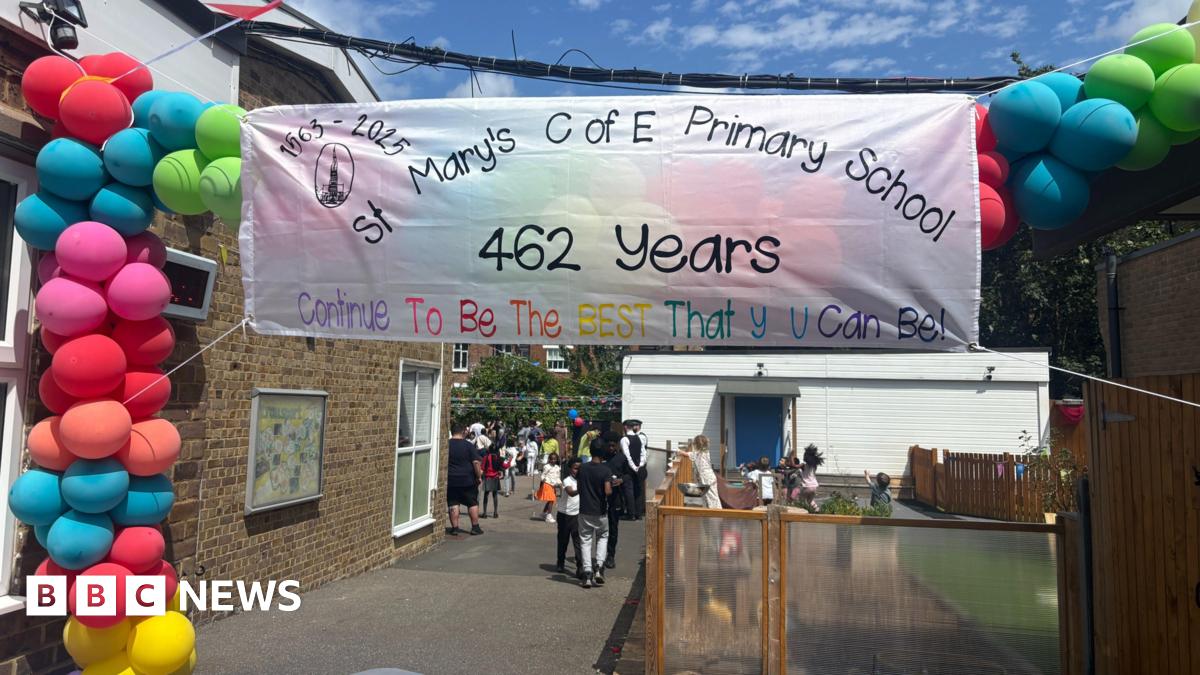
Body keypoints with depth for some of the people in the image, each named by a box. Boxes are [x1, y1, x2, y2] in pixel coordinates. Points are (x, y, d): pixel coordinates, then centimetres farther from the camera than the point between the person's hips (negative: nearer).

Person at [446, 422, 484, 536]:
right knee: (473, 503, 9)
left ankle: (454, 528, 7)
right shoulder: (469, 445, -8)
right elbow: (476, 462, -11)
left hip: (451, 480, 1)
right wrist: (479, 476, 0)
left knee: (453, 504, 7)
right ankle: (475, 527, 12)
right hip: (468, 480, -1)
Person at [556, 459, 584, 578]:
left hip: (577, 514, 3)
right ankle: (561, 564, 30)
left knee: (578, 541, -6)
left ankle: (580, 568, -8)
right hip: (565, 514, -3)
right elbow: (571, 493, -38)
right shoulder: (567, 480, -16)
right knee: (563, 540, 11)